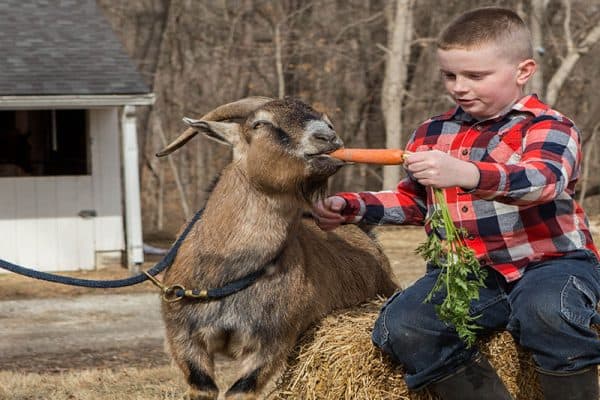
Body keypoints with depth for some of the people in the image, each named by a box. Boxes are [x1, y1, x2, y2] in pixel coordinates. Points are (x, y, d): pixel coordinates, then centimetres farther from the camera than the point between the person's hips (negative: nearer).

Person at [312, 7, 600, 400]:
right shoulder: (433, 133, 15)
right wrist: (349, 207, 11)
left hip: (547, 261, -5)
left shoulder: (549, 127, -5)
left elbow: (542, 180, -27)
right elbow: (412, 201, 28)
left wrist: (465, 174, -45)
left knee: (549, 308, -39)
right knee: (401, 325, -21)